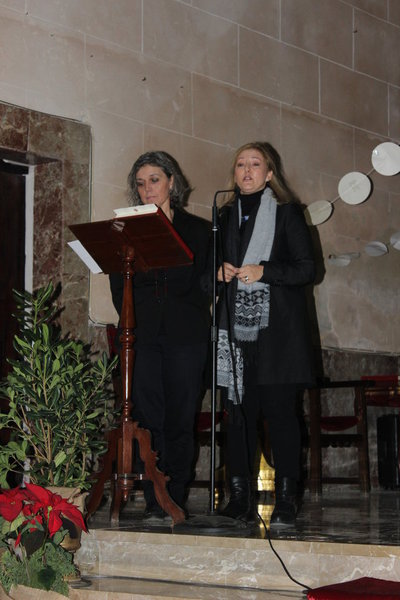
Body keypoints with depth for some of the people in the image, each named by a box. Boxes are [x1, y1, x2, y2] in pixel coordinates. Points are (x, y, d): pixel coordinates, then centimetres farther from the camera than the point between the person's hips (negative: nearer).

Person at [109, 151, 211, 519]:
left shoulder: (197, 230, 12)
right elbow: (118, 285, 11)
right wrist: (133, 321, -1)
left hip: (185, 336, -1)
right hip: (143, 336, 1)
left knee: (180, 419, -3)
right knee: (148, 417, -5)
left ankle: (175, 499, 2)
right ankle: (155, 502, -3)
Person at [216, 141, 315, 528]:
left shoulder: (287, 213, 4)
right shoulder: (227, 215, 18)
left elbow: (307, 268, -1)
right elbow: (214, 263, 25)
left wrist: (264, 272, -14)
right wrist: (219, 272, 2)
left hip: (278, 328, -4)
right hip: (236, 326, 4)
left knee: (280, 410, -6)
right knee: (239, 411, 0)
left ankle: (285, 501, -3)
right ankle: (239, 499, 4)